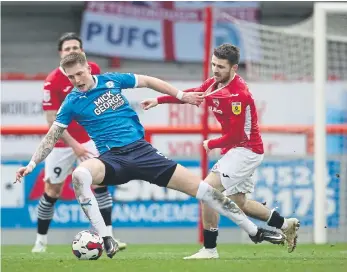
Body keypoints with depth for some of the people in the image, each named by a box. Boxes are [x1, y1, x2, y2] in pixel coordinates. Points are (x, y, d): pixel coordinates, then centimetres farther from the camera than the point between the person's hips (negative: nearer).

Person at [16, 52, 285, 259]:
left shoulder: (112, 80, 3)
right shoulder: (72, 103, -1)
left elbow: (147, 81, 16)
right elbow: (52, 136, 5)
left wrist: (181, 95, 16)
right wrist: (32, 164, -4)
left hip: (142, 151, 2)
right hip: (113, 159, -1)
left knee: (199, 187, -4)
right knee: (79, 175, -37)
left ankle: (254, 230, 6)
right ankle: (106, 240, -33)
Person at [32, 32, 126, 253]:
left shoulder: (93, 69, -6)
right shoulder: (53, 82, -18)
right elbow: (52, 121, -17)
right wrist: (74, 145, -21)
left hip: (89, 137, 2)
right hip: (62, 141, -2)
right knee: (52, 191, 5)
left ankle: (108, 237, -15)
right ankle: (41, 240, 22)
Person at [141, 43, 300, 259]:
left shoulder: (238, 95, -25)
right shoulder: (216, 83, 1)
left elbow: (235, 136, -23)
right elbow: (193, 94, 18)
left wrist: (211, 144, -7)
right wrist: (159, 100, 11)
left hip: (245, 150, -10)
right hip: (236, 150, 10)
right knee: (239, 203, 18)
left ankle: (210, 249, -11)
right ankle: (286, 224, 32)